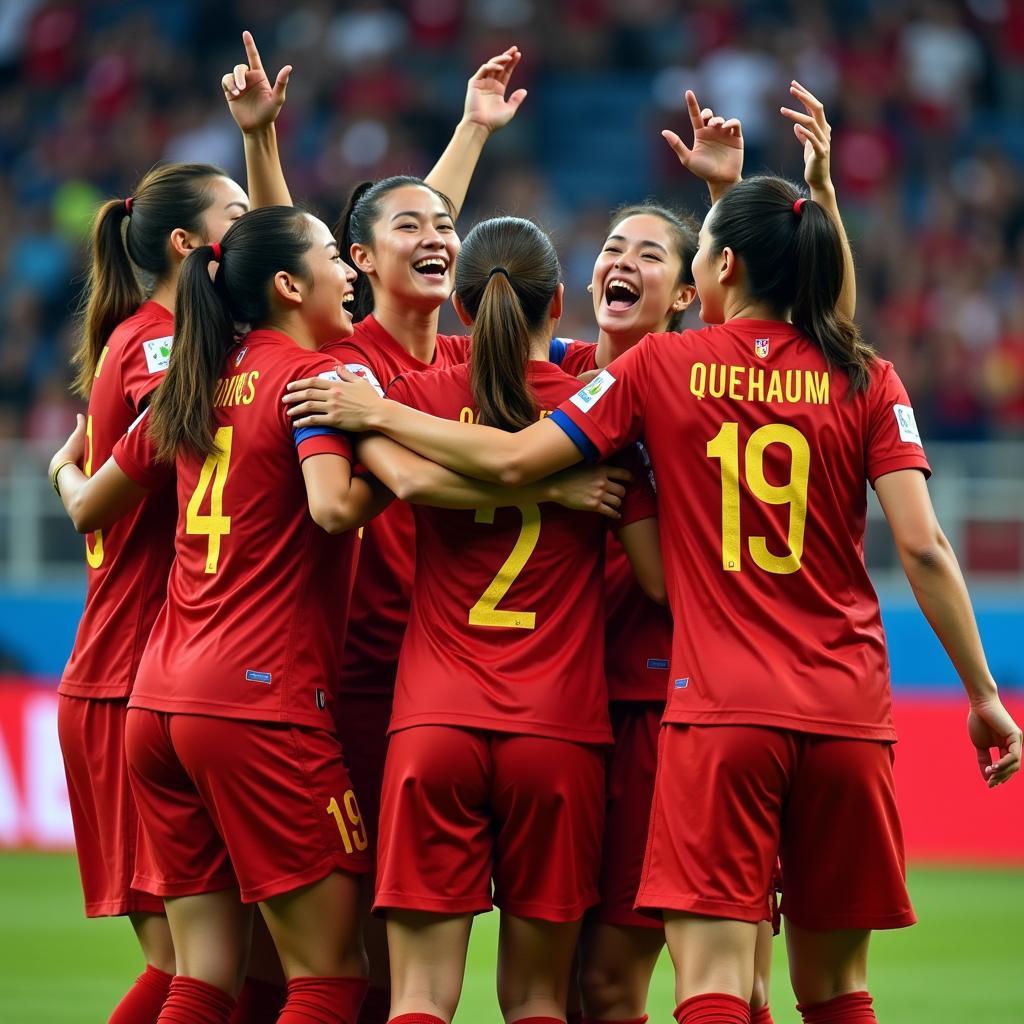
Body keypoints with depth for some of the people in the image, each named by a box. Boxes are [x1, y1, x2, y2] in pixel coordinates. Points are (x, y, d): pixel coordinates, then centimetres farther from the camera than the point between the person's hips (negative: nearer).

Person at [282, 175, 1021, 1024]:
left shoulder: (662, 367, 1)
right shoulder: (865, 379, 3)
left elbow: (513, 459, -1)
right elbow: (923, 547, -3)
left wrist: (378, 413, 12)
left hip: (717, 709, -2)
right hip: (847, 713, 2)